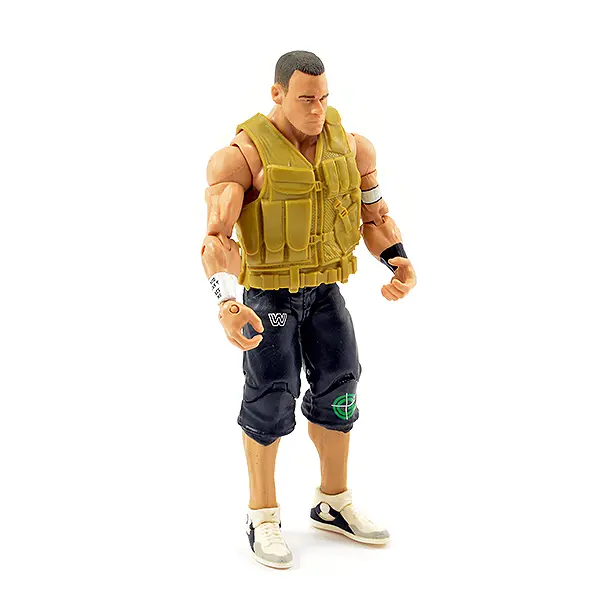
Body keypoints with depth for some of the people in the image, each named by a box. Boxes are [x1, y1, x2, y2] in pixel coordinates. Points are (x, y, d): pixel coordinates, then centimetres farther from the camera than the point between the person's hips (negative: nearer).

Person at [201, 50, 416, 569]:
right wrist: (227, 305, -46)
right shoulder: (243, 156, -20)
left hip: (324, 288, 5)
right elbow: (217, 239, -29)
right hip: (266, 291, -5)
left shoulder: (349, 146, -5)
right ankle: (263, 516, 14)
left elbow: (376, 219, 3)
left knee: (338, 390, 7)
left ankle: (333, 505, 24)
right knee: (271, 398, -3)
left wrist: (402, 265, -17)